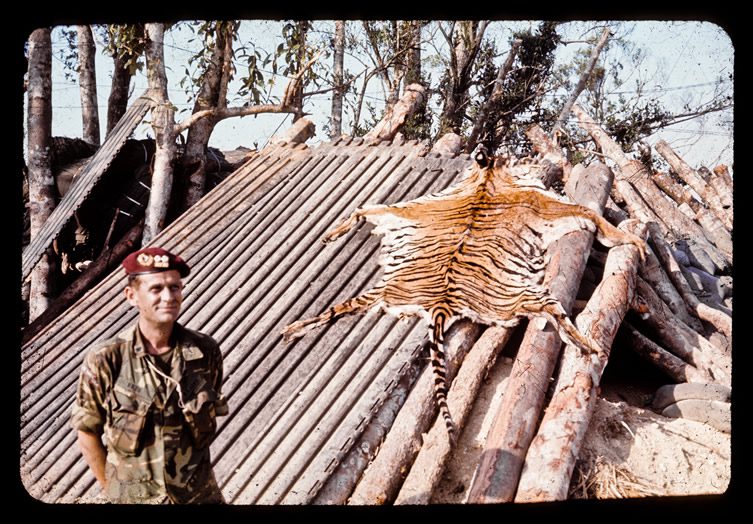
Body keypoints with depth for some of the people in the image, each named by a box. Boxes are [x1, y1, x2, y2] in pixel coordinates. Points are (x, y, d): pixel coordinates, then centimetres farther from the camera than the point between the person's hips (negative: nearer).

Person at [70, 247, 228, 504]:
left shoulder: (206, 351, -14)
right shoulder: (105, 360, -18)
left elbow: (212, 412, 1)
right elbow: (87, 430, -7)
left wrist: (196, 470, 6)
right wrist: (110, 486, 0)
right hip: (134, 496, -1)